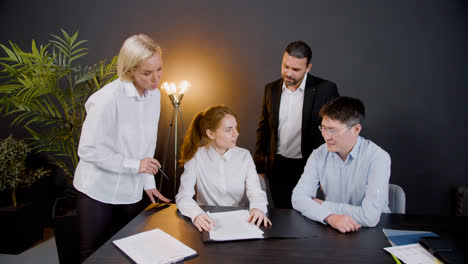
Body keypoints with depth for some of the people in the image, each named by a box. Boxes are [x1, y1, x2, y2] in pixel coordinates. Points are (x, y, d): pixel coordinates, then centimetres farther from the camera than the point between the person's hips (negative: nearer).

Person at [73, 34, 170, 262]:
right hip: (99, 191, -5)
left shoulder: (154, 94, -1)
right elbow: (87, 150, -19)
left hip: (130, 192, 6)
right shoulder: (108, 98, -22)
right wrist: (134, 165, -20)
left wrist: (148, 183, 7)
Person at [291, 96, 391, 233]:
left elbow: (370, 217, -23)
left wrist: (322, 205, -12)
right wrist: (330, 216, -26)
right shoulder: (319, 155, -4)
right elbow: (298, 197, -9)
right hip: (331, 228, 2)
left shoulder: (378, 158, -16)